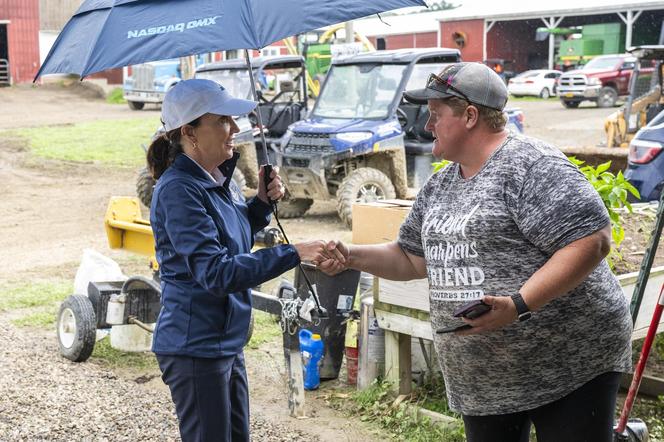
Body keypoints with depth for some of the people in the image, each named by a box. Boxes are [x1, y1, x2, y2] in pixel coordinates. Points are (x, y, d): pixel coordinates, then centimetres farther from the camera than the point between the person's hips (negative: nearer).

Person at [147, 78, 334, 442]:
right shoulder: (178, 190, -21)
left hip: (227, 341, 9)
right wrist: (292, 254, -31)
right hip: (195, 347, -9)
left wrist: (262, 203, 2)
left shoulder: (219, 179, 5)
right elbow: (216, 273, -28)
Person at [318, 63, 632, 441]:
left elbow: (592, 241, -21)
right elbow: (412, 259, 20)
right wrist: (352, 256, 4)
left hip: (570, 363, -8)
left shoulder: (530, 165, -15)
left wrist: (518, 305, -28)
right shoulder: (439, 186, 12)